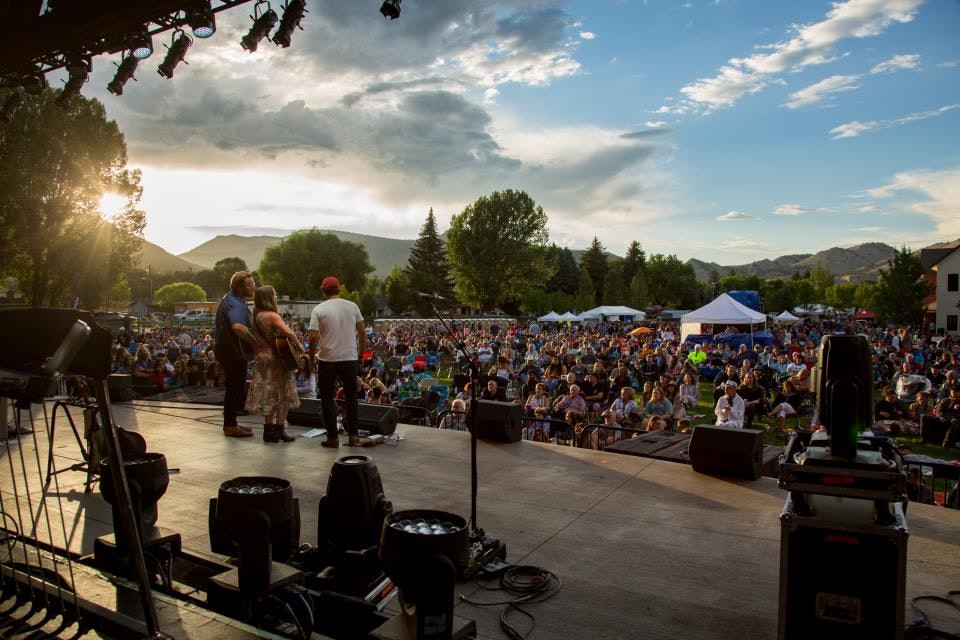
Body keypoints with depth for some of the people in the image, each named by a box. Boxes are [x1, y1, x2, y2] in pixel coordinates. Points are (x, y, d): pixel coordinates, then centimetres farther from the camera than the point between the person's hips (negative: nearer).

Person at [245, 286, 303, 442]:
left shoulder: (257, 316, 9)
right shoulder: (272, 315, -17)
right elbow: (288, 332, -27)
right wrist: (299, 346, -13)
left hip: (263, 357, 8)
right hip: (276, 360, -8)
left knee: (269, 395, 13)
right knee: (283, 395, 1)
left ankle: (269, 430, 17)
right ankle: (279, 431, 2)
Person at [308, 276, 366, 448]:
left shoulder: (319, 309, -6)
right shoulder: (352, 306, 2)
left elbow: (313, 337, -10)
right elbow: (362, 332, 3)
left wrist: (312, 358, 2)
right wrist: (361, 354, 14)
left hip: (327, 360, -2)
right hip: (350, 358, 2)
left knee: (327, 398, 9)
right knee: (351, 396, 15)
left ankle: (332, 437, 10)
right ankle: (353, 435, 12)